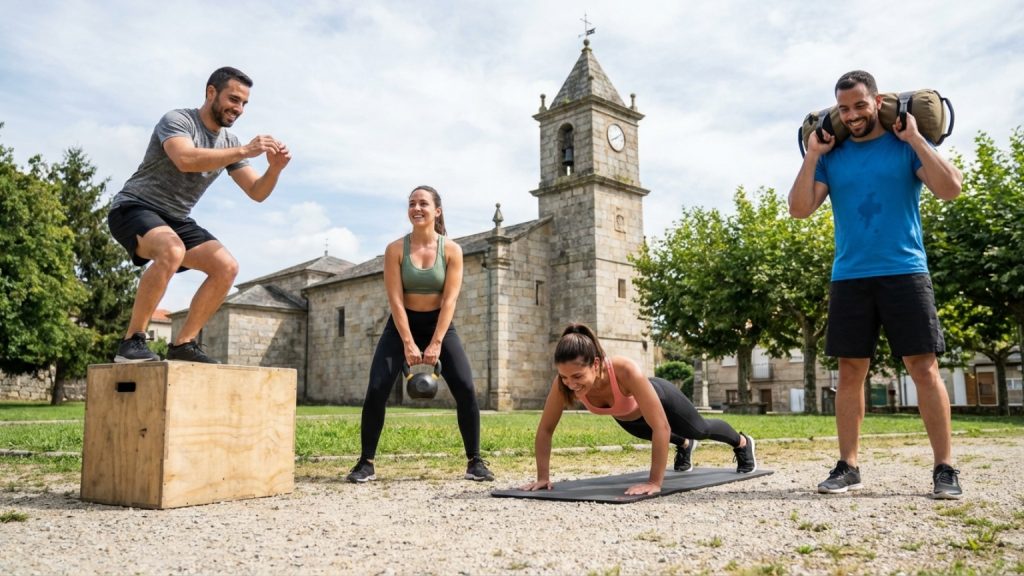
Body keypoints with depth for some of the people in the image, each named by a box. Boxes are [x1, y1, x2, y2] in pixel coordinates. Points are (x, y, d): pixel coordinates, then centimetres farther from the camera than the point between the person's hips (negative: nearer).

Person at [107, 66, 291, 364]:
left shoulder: (229, 142, 7)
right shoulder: (177, 120, -13)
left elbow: (257, 192, 3)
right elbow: (186, 160, -34)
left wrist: (275, 169, -17)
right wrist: (244, 151, -38)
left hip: (175, 219, 7)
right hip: (134, 208, -7)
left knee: (227, 267, -13)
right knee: (172, 251, -37)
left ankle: (183, 344, -5)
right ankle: (132, 341, -26)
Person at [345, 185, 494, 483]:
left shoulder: (452, 250, -9)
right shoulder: (395, 249, -10)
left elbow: (449, 300, -14)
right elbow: (395, 300, -14)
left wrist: (436, 344, -21)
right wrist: (409, 344, -22)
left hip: (439, 324, 0)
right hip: (402, 325, 0)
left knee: (466, 390, -13)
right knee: (376, 390, -12)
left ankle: (475, 462, 1)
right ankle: (366, 463, 3)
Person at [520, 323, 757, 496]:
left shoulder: (626, 371, -50)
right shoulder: (563, 382, -39)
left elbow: (661, 427, -45)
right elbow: (545, 430, -26)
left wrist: (655, 482, -44)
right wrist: (543, 477, -30)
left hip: (660, 398, -4)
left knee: (701, 429, 27)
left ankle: (742, 443, 60)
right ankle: (684, 445, 72)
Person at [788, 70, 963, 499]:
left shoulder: (906, 146, 5)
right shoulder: (831, 156, 11)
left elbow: (950, 188, -9)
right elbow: (800, 209, 2)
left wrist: (914, 138, -8)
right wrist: (812, 155, -1)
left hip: (904, 272, -2)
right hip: (849, 278, 2)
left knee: (924, 367, -3)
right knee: (851, 371, 3)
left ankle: (945, 468, 5)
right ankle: (848, 467, 9)